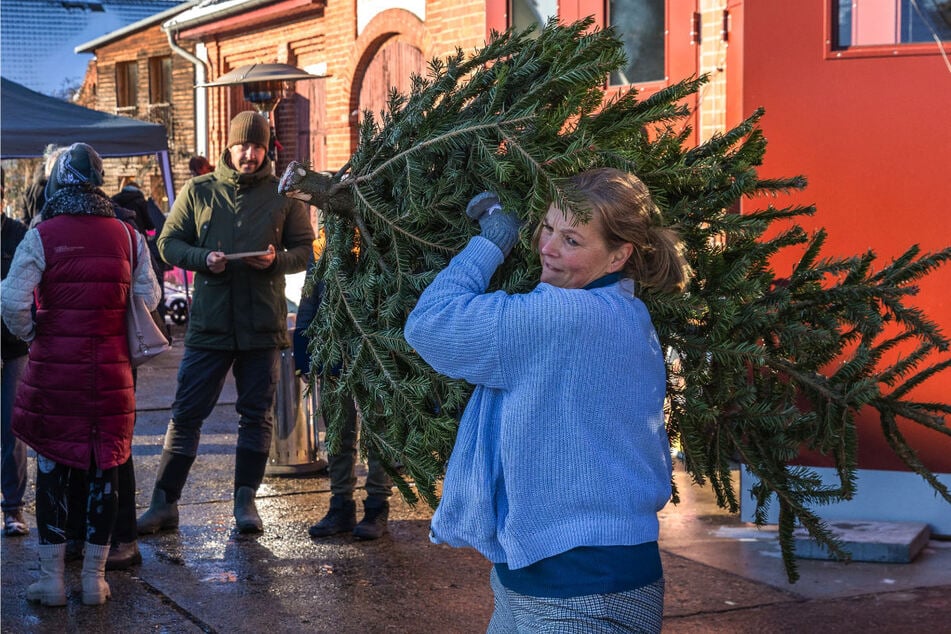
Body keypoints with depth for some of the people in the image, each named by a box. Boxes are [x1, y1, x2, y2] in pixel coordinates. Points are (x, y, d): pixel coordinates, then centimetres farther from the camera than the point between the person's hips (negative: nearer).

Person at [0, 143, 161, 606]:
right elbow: (148, 297, 4)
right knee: (105, 468, 10)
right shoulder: (126, 236, 2)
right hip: (111, 371, 2)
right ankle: (95, 578, 17)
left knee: (53, 465, 9)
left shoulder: (42, 235, -7)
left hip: (54, 368, -2)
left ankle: (51, 578, 14)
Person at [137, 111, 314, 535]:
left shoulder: (284, 195, 5)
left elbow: (305, 250, 6)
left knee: (257, 416, 7)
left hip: (263, 324, 1)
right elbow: (169, 243, 6)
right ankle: (164, 503, 9)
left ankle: (245, 501, 18)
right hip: (208, 322, 0)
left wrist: (276, 260, -14)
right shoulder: (197, 191, 5)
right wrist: (203, 258, -12)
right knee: (187, 414, 1)